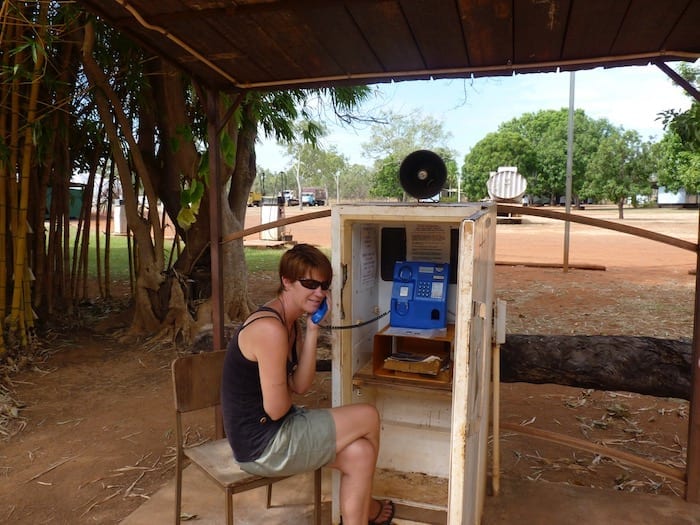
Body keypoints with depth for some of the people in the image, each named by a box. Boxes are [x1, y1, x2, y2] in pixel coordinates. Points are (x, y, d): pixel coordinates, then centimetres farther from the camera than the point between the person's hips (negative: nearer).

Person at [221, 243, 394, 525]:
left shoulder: (291, 322, 6)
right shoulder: (270, 328, -26)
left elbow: (300, 385, 1)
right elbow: (276, 408, -23)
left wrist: (312, 331, -7)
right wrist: (284, 396, 1)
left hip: (267, 431, 9)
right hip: (262, 446, -9)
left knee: (359, 453, 4)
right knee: (368, 417, 0)